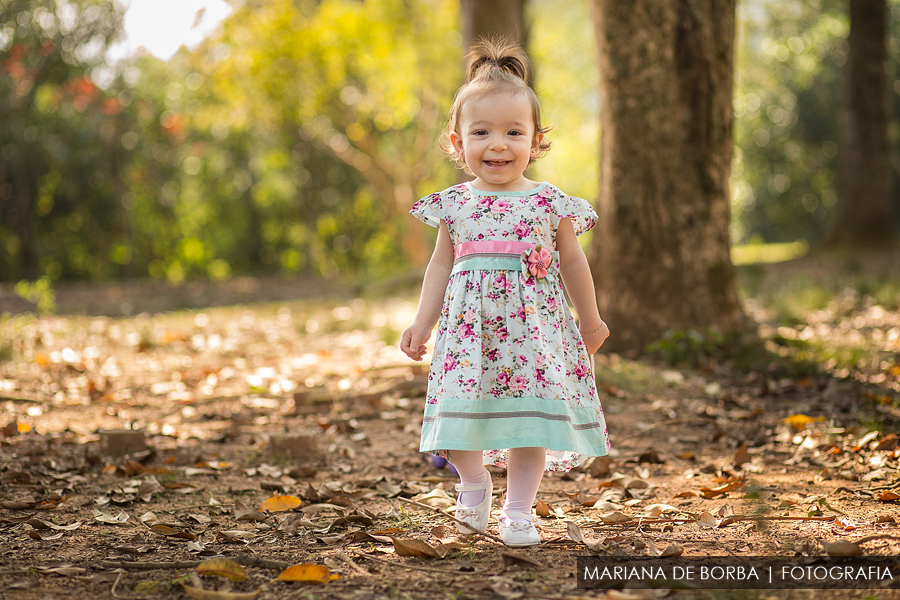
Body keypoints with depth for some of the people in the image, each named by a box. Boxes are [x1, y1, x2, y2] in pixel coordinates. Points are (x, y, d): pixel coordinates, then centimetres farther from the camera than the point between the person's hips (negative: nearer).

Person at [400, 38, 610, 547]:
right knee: (461, 411, -1)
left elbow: (572, 261, 10)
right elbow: (442, 265, 11)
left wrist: (591, 320, 17)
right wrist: (423, 323, 8)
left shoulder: (549, 203, -1)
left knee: (531, 416, -3)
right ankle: (474, 481, 26)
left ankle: (519, 508, 10)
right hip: (469, 328, 1)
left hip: (534, 326, -1)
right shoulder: (454, 205, 3)